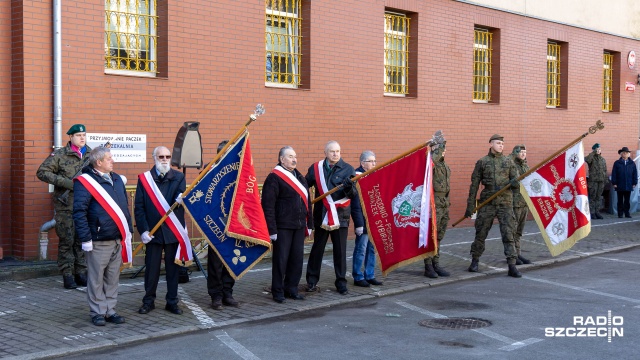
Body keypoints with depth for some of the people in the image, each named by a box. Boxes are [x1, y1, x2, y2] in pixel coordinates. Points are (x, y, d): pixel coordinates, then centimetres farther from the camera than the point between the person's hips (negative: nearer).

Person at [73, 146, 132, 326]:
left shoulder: (116, 179, 13)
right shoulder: (85, 181, -10)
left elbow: (124, 206, 20)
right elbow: (79, 211, -14)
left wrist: (128, 230, 15)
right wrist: (85, 238, -17)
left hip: (117, 240, 7)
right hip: (98, 242, -7)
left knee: (113, 278, 11)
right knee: (96, 279, 1)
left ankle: (110, 310, 20)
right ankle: (98, 312, 11)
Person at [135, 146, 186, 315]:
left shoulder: (178, 177, 6)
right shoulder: (144, 178, 3)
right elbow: (139, 207, 0)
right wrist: (143, 230, -9)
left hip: (173, 230, 1)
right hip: (153, 232, -1)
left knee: (173, 267, 8)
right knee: (151, 268, 6)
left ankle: (172, 302, 18)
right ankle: (148, 301, 20)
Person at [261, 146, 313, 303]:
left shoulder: (299, 177, 15)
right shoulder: (274, 178, -10)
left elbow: (306, 201, 19)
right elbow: (268, 205, -14)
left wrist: (309, 224, 15)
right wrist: (272, 229, -17)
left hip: (299, 226, 7)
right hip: (282, 227, -7)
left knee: (297, 258, 10)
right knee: (280, 259, 1)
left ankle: (291, 289, 22)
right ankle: (278, 292, 12)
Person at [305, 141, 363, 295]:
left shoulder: (348, 169, 0)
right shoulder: (316, 168, 4)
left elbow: (354, 194, -4)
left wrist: (349, 188, -25)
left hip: (340, 216, -1)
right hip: (321, 215, 1)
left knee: (340, 251, 4)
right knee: (317, 249, 9)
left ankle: (341, 282, 15)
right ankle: (312, 281, 20)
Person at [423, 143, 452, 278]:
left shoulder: (444, 165, 17)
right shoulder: (431, 161, -9)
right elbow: (430, 161, -37)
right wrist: (440, 150, -28)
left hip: (444, 204, 8)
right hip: (434, 204, -8)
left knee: (439, 237, 12)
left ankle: (436, 264, 19)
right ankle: (428, 267, 2)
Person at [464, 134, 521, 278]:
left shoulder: (508, 161, 9)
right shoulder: (482, 162, 3)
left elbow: (515, 179, 7)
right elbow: (474, 184, 3)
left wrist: (514, 182, -19)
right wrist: (470, 205, 0)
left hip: (505, 202, 1)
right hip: (487, 202, -1)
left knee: (508, 234, -5)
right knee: (481, 233, 6)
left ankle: (512, 266, -4)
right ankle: (475, 261, 23)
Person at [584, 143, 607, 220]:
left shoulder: (603, 159, 16)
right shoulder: (592, 158, -2)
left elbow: (605, 170, 20)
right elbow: (587, 159, -27)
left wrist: (606, 180, 13)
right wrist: (594, 152, -22)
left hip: (601, 181, 5)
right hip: (593, 181, -5)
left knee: (598, 197, 8)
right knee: (592, 197, -4)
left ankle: (597, 212, 13)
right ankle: (592, 213, -1)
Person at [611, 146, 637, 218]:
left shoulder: (632, 163, 6)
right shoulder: (617, 163, 1)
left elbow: (635, 174, 8)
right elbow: (614, 174, -1)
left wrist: (634, 183, 3)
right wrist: (614, 183, -7)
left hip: (628, 186, 1)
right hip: (619, 186, -1)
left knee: (627, 200, 6)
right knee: (620, 200, 5)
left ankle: (627, 213, 12)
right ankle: (620, 213, 9)